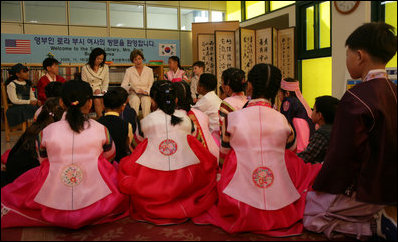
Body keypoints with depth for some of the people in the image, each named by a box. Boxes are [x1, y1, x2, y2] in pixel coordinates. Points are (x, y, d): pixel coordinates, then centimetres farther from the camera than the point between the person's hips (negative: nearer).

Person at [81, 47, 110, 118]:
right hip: (90, 92, -2)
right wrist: (94, 90, -14)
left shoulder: (105, 67, 11)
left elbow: (106, 82, 10)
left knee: (103, 99, -32)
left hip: (101, 92, 2)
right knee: (97, 100, -32)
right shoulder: (85, 68, 2)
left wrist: (103, 91, -9)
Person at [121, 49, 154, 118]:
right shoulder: (129, 70, 9)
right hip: (133, 94, 0)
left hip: (145, 94, 0)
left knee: (146, 100, -35)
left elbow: (151, 85, 4)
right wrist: (130, 88, -21)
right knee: (135, 100, -35)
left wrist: (146, 91, -17)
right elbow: (123, 86, 1)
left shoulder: (149, 70, 11)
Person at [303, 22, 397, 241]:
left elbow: (342, 154, -22)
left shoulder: (356, 98, -23)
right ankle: (376, 216, 7)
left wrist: (320, 187, -7)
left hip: (364, 192, -9)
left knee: (308, 217, 2)